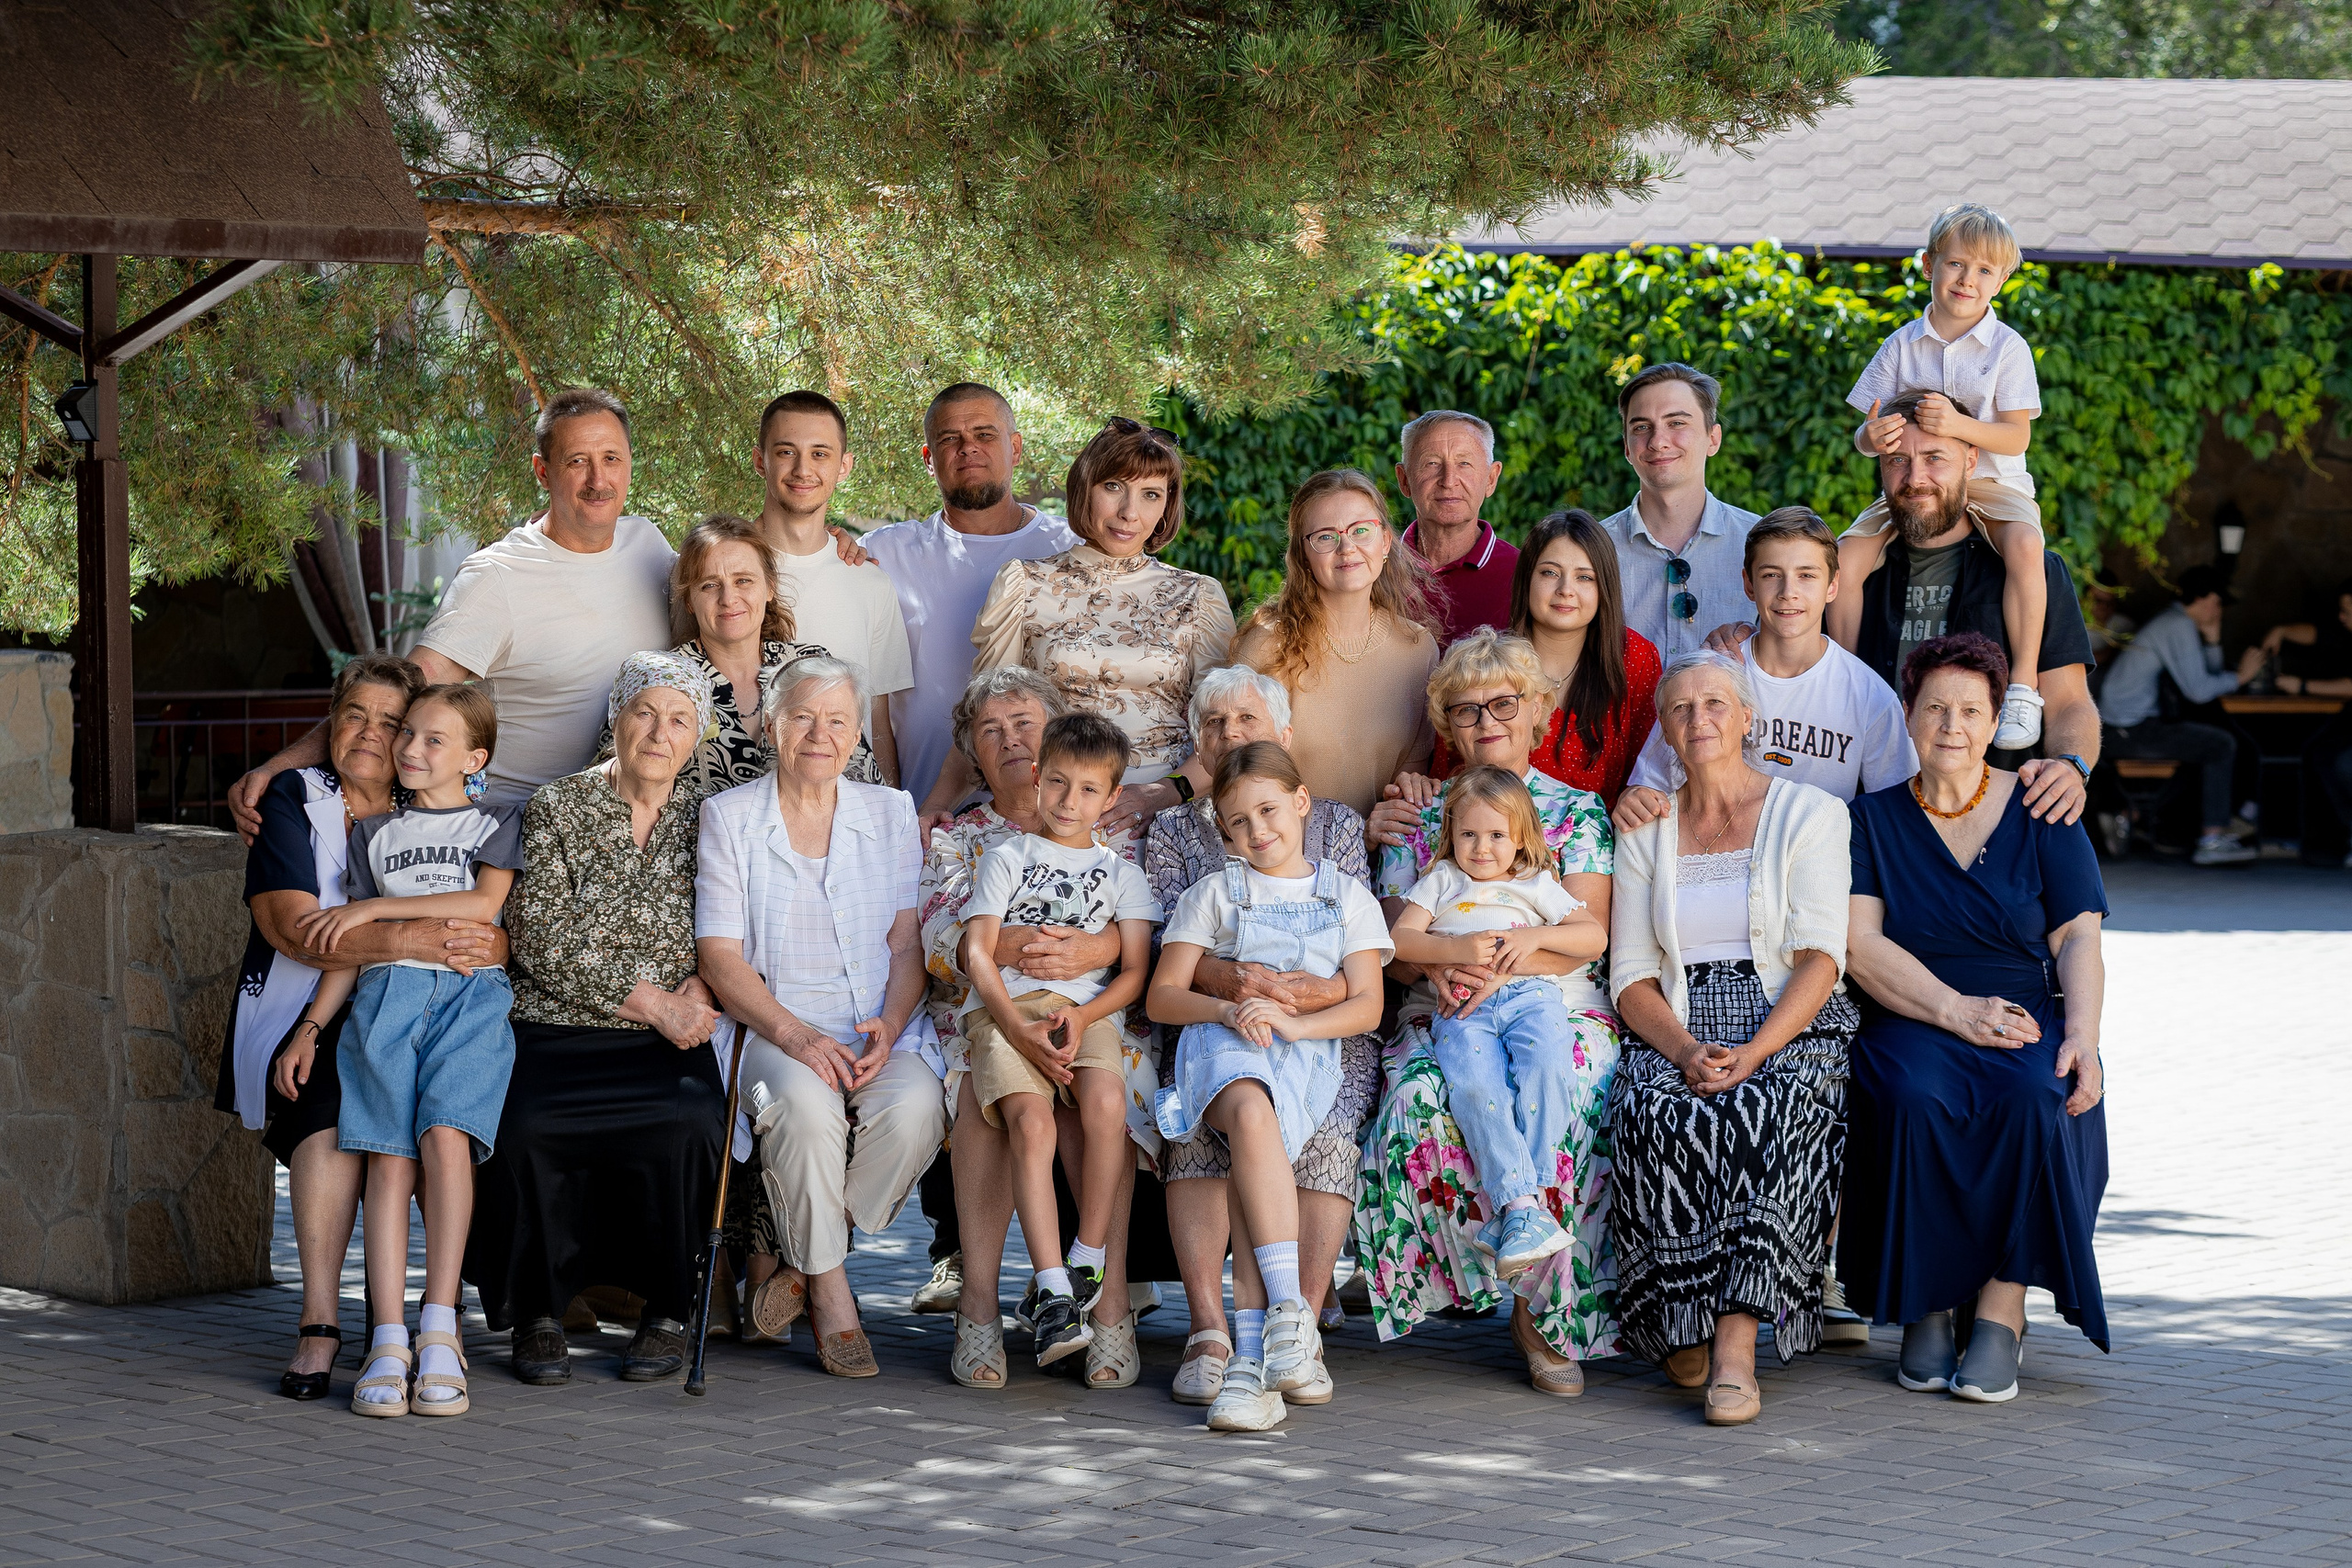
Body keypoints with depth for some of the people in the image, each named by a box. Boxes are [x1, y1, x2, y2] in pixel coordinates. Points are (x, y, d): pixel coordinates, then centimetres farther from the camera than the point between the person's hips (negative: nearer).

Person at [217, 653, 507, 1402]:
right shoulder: (293, 799, 5)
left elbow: (500, 937, 3)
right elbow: (291, 927, -12)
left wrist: (480, 947, -23)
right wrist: (406, 941, -25)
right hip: (308, 1017, -2)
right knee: (332, 1111, -33)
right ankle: (319, 1321, -33)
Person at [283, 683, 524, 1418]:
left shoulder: (496, 824, 15)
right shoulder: (373, 832, 23)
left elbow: (485, 903, -3)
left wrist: (374, 907, -4)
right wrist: (310, 1026, 10)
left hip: (470, 995, -2)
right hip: (387, 992, 2)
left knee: (445, 1136, -25)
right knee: (390, 1159, -15)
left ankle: (438, 1329, -23)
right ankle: (388, 1345, -20)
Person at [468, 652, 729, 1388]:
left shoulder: (702, 823, 13)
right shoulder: (554, 809, 4)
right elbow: (542, 942, -5)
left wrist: (696, 988, -8)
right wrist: (650, 1001, -11)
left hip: (664, 1048, 1)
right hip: (554, 1034, -1)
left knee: (684, 1122, -33)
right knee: (521, 1128, -34)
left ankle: (667, 1311, -12)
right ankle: (538, 1313, -11)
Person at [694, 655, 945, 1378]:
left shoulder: (891, 812, 14)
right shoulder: (729, 816, 7)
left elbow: (909, 944, 8)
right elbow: (720, 957, -1)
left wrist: (887, 1030, -12)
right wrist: (792, 1033, -17)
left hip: (883, 1031, 2)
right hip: (775, 1030, -2)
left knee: (914, 1109, -32)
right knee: (806, 1105, -37)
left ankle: (792, 1258, -11)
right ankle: (831, 1293, -17)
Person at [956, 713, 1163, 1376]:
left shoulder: (1121, 873, 21)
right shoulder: (1007, 858, 16)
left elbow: (1135, 972, 11)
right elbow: (977, 953, 4)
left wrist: (1081, 1017, -9)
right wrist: (1020, 1031, -11)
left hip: (1089, 1009, 1)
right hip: (1005, 1007, -1)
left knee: (1106, 1103, -31)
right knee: (1031, 1119, -28)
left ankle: (1088, 1266, -18)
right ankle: (1055, 1295, -29)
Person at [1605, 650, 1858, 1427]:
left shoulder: (1809, 814, 6)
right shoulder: (1644, 833, 15)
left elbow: (1820, 960, -4)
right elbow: (1631, 978, 8)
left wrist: (1751, 1055, -20)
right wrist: (1685, 1053, -13)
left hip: (1793, 1033, -2)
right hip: (1677, 1036, 2)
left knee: (1770, 1110, -36)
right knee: (1654, 1113, -33)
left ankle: (1735, 1343, -41)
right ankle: (1682, 1330, -23)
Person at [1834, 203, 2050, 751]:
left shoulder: (2007, 347, -3)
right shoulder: (1903, 345, 4)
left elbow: (2016, 437, -11)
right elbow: (1866, 433, 4)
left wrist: (1960, 425, -29)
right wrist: (1871, 437, -22)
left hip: (1992, 483, -3)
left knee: (2024, 545, -34)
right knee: (1847, 555, -19)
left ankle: (2023, 686, -27)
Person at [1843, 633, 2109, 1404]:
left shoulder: (2040, 813, 10)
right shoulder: (1873, 818, 9)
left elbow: (2079, 940, 4)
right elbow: (1861, 943, -3)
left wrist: (2082, 1035, -15)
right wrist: (1957, 1012, -16)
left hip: (2032, 1023, 0)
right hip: (1912, 1023, 0)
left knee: (2036, 1100, -34)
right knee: (1915, 1100, -35)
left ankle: (2001, 1314, -25)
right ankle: (1926, 1310, -20)